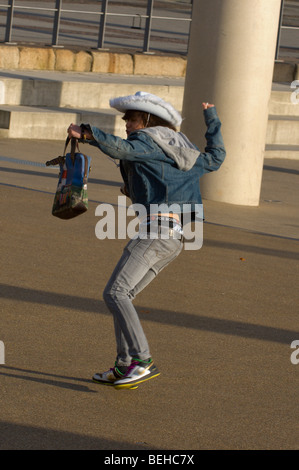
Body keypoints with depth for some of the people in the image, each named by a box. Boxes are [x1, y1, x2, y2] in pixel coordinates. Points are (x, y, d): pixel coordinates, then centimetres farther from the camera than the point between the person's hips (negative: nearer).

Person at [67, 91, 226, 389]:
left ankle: (142, 361, -27)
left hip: (156, 228, -10)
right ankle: (123, 368, 7)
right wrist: (212, 119, 50)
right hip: (176, 235, 10)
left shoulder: (147, 141, 0)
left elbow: (123, 149, -22)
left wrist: (87, 134, -33)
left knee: (115, 292, -16)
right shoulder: (180, 151, 24)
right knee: (121, 296, 11)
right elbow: (215, 157, 38)